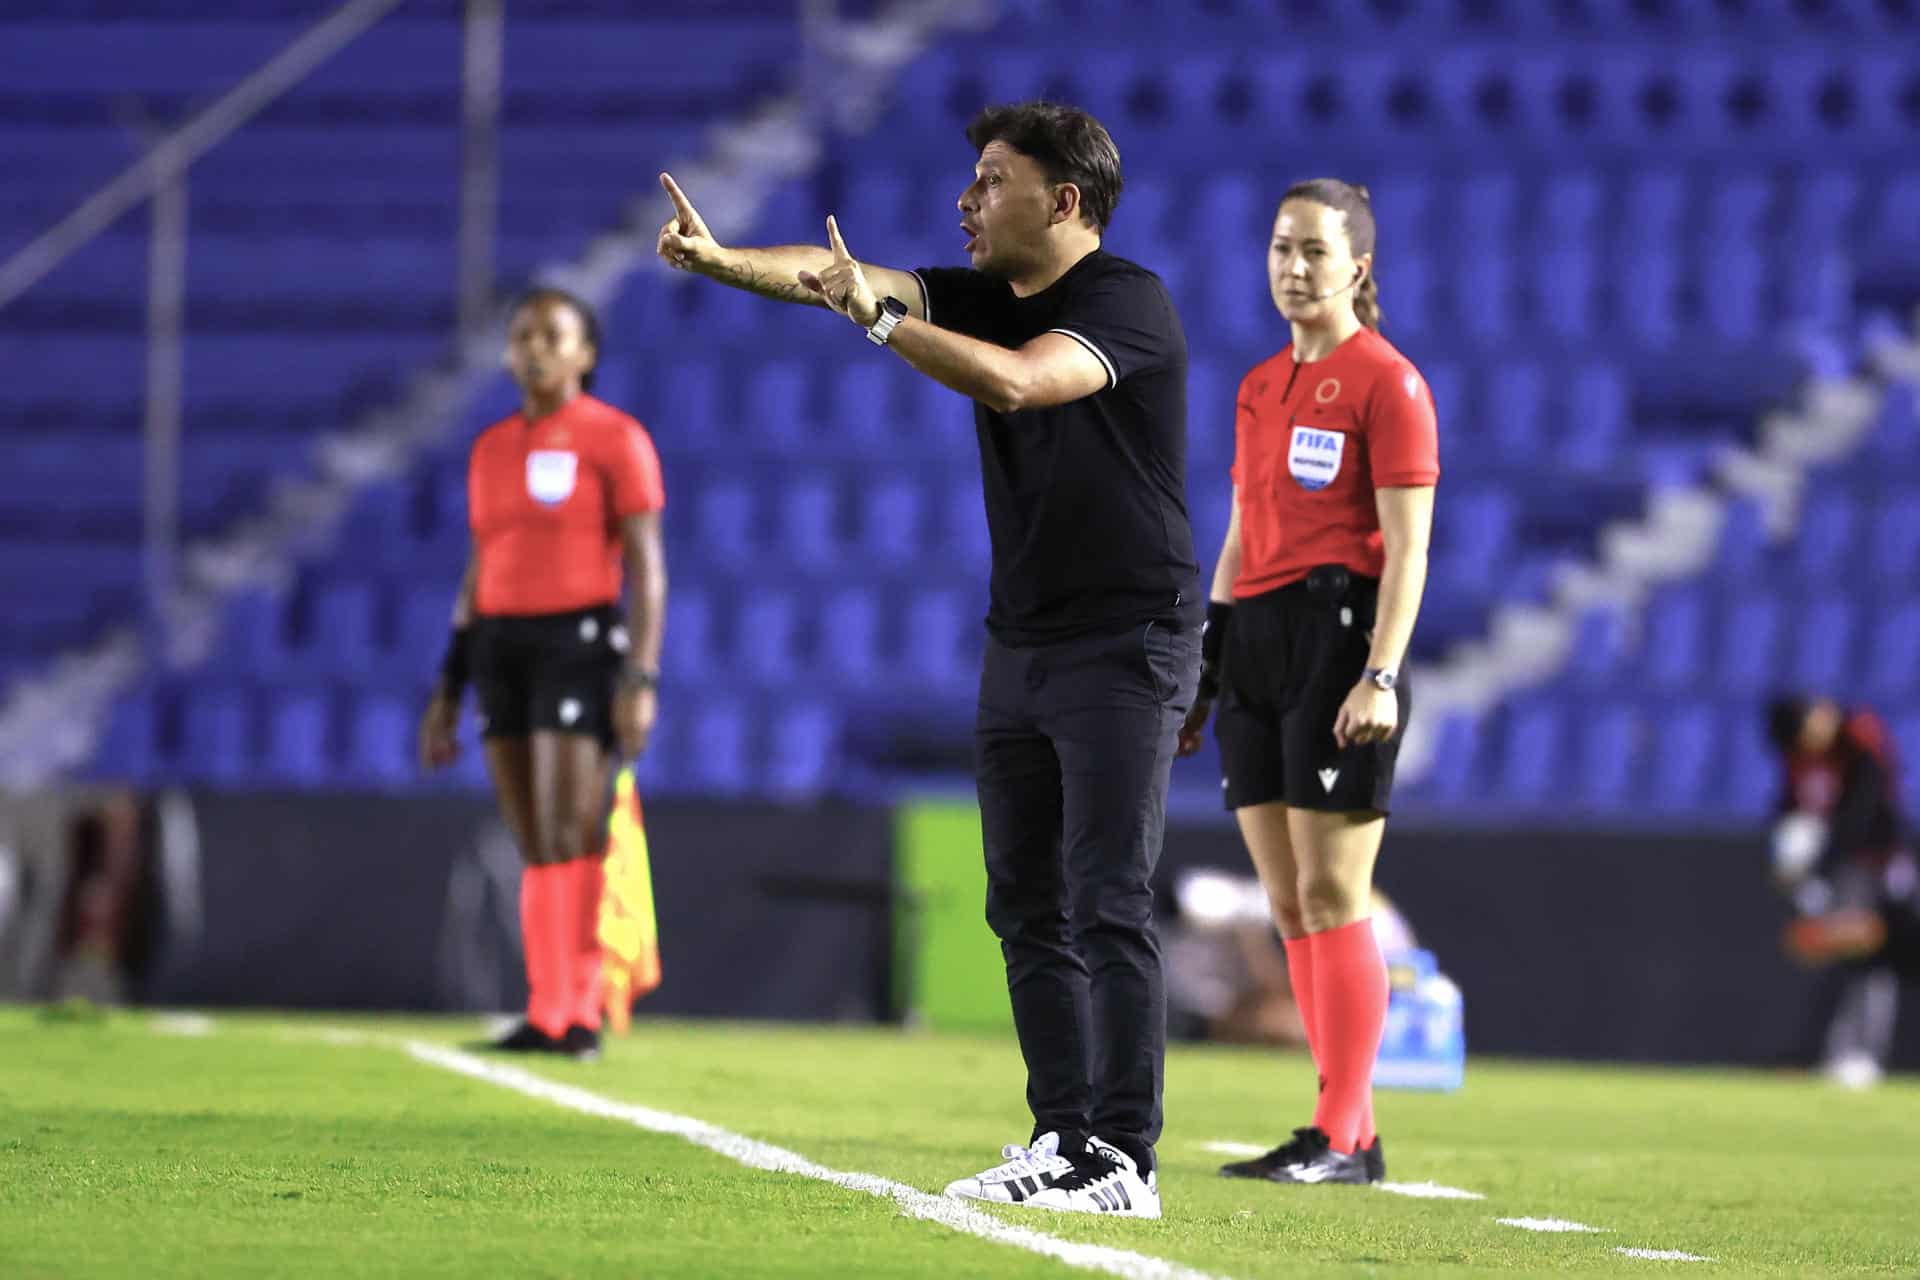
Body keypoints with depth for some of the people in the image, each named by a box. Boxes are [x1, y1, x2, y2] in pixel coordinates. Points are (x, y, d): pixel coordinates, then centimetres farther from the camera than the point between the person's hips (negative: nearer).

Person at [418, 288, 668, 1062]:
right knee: (534, 846, 5)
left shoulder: (615, 439, -3)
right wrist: (448, 690, 15)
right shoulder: (491, 450, 15)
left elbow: (647, 567, -8)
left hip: (581, 642, -6)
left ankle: (576, 1016, -14)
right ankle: (546, 1018, 6)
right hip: (500, 648, 6)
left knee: (569, 836, -13)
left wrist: (642, 678, -17)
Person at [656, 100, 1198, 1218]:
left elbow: (1015, 380, -31)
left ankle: (1124, 1161, -12)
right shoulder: (987, 297, 10)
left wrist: (877, 317, -26)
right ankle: (1064, 1137, 13)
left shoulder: (1128, 301, -14)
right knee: (1028, 909, 8)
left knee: (1108, 908, -12)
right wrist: (723, 260, -17)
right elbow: (840, 274, -2)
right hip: (1021, 643, 8)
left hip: (1126, 645, -8)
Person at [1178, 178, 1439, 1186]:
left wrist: (1381, 675, -19)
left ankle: (1339, 1137, -6)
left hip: (1339, 633, -8)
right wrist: (1201, 669, 19)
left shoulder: (1386, 382, -5)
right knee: (1288, 904, 6)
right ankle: (1352, 1132, 10)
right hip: (1257, 645, 8)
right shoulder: (1261, 387, 18)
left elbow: (1407, 547, -10)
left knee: (1330, 896, -9)